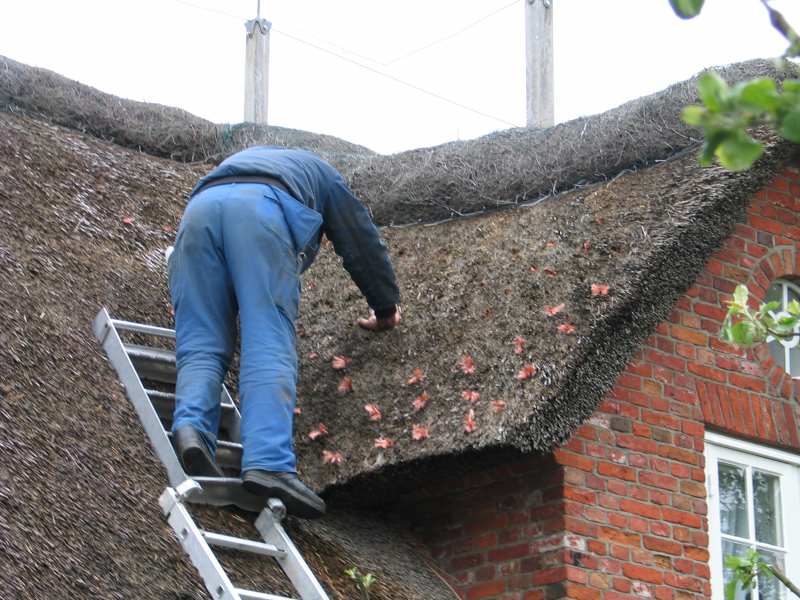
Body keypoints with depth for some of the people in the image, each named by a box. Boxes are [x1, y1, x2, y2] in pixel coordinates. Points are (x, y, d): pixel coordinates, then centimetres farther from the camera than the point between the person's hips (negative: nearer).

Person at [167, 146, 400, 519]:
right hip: (260, 209, -4)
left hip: (199, 211, 4)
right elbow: (362, 241, 40)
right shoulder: (320, 172, 40)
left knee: (201, 347, 1)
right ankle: (268, 462, -31)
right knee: (269, 347, -13)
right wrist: (385, 309, 52)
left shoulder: (235, 162, 49)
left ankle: (191, 428, -28)